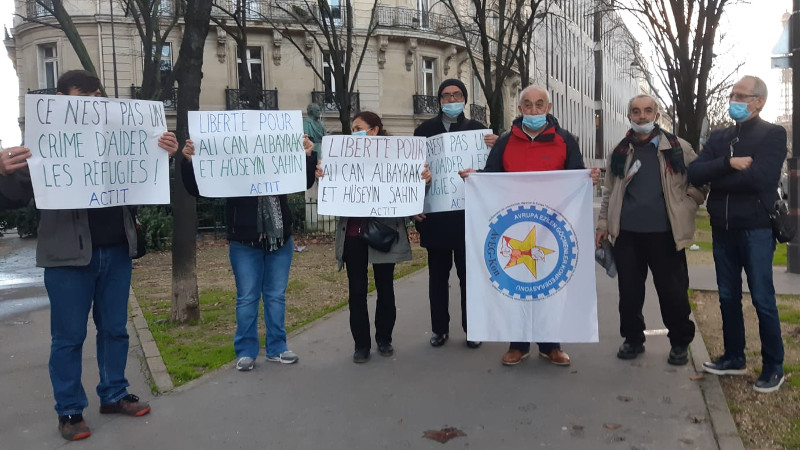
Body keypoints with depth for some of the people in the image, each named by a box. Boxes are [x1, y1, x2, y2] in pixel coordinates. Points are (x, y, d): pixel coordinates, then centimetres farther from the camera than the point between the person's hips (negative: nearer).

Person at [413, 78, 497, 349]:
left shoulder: (477, 129, 6)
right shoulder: (425, 130, 5)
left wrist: (495, 146, -18)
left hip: (467, 214, 0)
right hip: (434, 214, 1)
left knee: (468, 273, 7)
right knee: (438, 273, 10)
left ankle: (472, 328, 18)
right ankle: (439, 328, 21)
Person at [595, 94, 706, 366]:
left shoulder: (678, 148, 4)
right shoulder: (620, 152, 12)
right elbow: (610, 193, 14)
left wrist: (687, 205, -4)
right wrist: (603, 224, 7)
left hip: (665, 233, -2)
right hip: (627, 233, 2)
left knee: (673, 291, 3)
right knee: (629, 291, 8)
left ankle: (680, 343, 21)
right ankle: (633, 339, 24)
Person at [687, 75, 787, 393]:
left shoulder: (773, 135, -3)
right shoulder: (719, 138, 13)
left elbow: (762, 177, -20)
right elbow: (695, 173, -2)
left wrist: (716, 178, -8)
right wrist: (728, 163, -18)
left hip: (756, 229, -5)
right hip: (722, 229, 6)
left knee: (762, 300, 0)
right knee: (728, 298, 12)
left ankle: (773, 367, 13)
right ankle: (734, 358, 26)